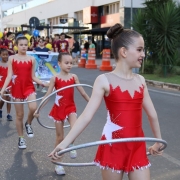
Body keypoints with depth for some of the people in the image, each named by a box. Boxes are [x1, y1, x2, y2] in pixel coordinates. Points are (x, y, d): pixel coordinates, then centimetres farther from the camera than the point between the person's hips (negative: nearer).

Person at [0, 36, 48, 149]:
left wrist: (44, 84, -8)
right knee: (19, 115, 7)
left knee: (33, 108, -26)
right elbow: (9, 76, -4)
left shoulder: (31, 59, 2)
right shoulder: (12, 58, 0)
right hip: (17, 88, 0)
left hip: (29, 87, 0)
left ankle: (28, 124, 6)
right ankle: (21, 138, 23)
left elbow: (33, 77, 5)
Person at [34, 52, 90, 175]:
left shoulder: (74, 77, -1)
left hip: (71, 107, 1)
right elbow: (48, 95, -4)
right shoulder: (55, 78, -7)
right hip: (59, 108, -1)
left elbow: (82, 92, 5)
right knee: (60, 137, 6)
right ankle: (58, 164, 20)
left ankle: (71, 145, 7)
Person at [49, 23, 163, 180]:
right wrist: (64, 143, -23)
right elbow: (87, 116, -16)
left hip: (137, 148, 5)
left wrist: (158, 140, 23)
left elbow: (152, 114, 14)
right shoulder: (105, 80, -10)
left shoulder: (140, 80, 5)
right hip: (113, 147, -4)